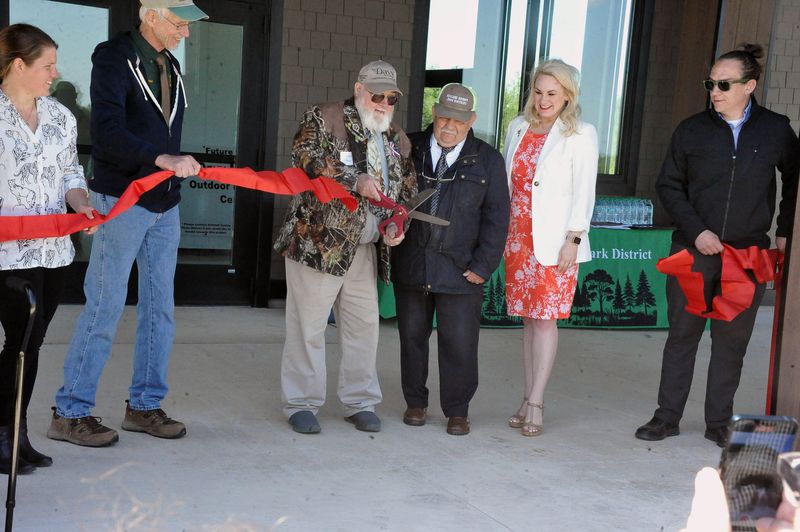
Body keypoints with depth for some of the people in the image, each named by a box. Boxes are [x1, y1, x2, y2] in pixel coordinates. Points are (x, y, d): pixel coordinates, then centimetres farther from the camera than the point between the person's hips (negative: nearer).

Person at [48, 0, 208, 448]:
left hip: (165, 205, 8)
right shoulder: (114, 58, -10)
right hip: (123, 200, -7)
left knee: (160, 309, 9)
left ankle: (145, 405, 20)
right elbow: (107, 133, -22)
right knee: (105, 308, -5)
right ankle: (71, 412, 5)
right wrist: (162, 159, -32)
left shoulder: (170, 65, 14)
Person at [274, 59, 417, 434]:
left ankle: (359, 402, 22)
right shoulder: (324, 118, -4)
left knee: (364, 326, 9)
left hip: (364, 249, 6)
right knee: (308, 326, 0)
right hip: (317, 241, -6)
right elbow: (306, 157, -19)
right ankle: (301, 404, 11)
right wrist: (355, 182, -25)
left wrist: (397, 225, 0)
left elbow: (407, 190, 19)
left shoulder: (397, 140, 15)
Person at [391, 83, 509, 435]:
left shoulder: (488, 160, 2)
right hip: (410, 264, 2)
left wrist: (483, 265, -7)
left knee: (459, 343, -1)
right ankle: (415, 402, 27)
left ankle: (457, 411, 15)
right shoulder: (410, 149, 4)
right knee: (412, 336, 11)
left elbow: (496, 217, 1)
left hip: (459, 270, -2)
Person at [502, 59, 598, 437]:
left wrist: (572, 240, -13)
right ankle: (529, 401, 12)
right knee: (527, 317, 7)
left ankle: (535, 402, -2)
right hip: (518, 235, 5)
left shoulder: (580, 134, -3)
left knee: (545, 317, -6)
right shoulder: (518, 127, 12)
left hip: (554, 240, -5)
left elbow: (584, 192, -7)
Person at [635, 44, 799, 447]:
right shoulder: (692, 130, 1)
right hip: (693, 249, 0)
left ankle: (719, 422, 18)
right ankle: (667, 417, 16)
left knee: (732, 340, 6)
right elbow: (668, 185, 4)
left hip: (748, 252, 0)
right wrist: (696, 231, -7)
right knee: (682, 334, 6)